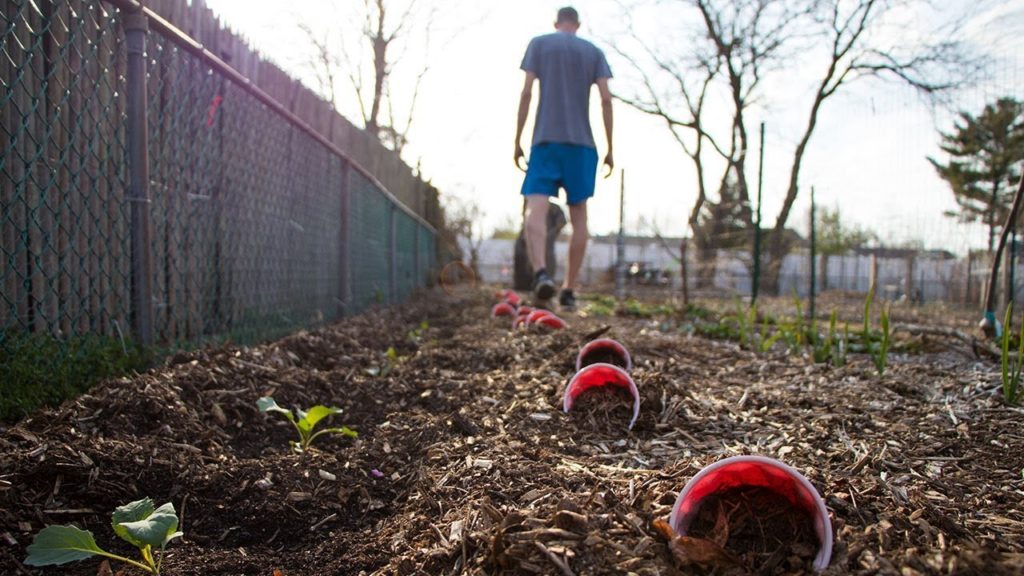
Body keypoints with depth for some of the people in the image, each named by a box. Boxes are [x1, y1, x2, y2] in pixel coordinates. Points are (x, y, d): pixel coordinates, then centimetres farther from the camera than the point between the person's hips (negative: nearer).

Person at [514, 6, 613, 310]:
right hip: (582, 143, 2)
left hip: (546, 140, -2)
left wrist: (517, 140, 4)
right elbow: (606, 99, 4)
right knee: (579, 215, 7)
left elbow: (526, 93, 1)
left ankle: (541, 271, -37)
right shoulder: (594, 52, 14)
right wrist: (609, 149, 7)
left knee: (536, 209, -12)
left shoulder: (539, 43, 11)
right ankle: (569, 289, 6)